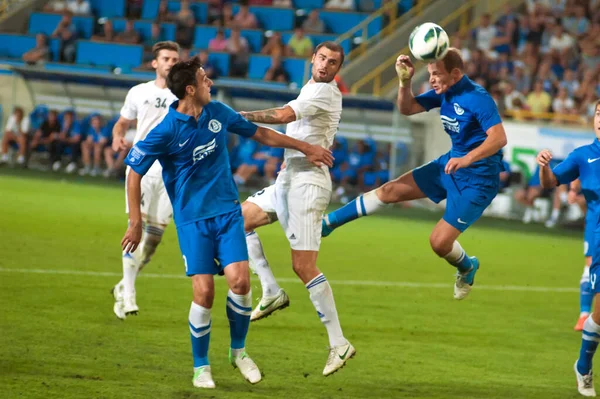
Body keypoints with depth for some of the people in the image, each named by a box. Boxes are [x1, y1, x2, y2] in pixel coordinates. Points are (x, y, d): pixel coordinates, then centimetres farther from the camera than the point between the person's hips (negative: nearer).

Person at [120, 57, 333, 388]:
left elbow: (261, 134, 17)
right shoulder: (166, 131, -13)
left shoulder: (218, 113, 2)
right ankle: (201, 365, 9)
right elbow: (134, 172, -7)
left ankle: (238, 350, 11)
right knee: (204, 292, -11)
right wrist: (135, 223, -9)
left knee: (240, 280, -13)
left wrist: (305, 148, 22)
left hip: (227, 211, 4)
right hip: (192, 218, -4)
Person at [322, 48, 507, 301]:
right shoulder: (444, 93, 1)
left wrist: (467, 159, -47)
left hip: (477, 179, -8)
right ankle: (328, 223, 17)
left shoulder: (478, 99, -25)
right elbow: (407, 109, 10)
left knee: (439, 242, -10)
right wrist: (405, 81, -9)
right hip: (450, 165, 8)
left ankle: (467, 268, 25)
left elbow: (499, 138, -35)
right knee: (391, 190, 7)